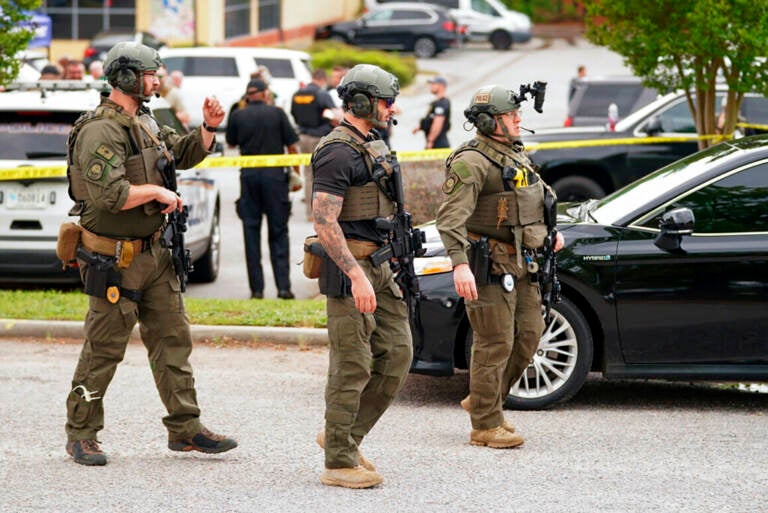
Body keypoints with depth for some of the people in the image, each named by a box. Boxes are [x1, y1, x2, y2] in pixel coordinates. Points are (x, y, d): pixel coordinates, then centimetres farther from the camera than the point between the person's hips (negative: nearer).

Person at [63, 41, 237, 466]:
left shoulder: (144, 123, 12)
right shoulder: (100, 131, -18)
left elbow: (185, 154, 26)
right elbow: (110, 195, -28)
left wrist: (208, 128, 9)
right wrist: (157, 192, -17)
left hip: (153, 252, 9)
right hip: (115, 260, -9)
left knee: (173, 338, 8)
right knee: (104, 349, -1)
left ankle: (185, 428, 14)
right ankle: (81, 435, 10)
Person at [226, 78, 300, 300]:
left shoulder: (237, 116, 1)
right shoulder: (277, 113, -2)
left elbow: (231, 143, 17)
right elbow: (291, 145, -1)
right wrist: (296, 171, 12)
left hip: (248, 176, 1)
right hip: (275, 174, -1)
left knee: (251, 232, 5)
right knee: (278, 232, 6)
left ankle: (256, 288, 2)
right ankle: (283, 286, -1)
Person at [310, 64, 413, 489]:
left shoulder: (372, 146, 17)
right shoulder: (338, 153, -14)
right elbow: (324, 221, -21)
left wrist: (390, 269, 23)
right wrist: (356, 275, -26)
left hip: (380, 266, 10)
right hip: (350, 266, -10)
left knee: (396, 355, 8)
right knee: (352, 368, -6)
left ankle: (343, 436, 19)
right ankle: (339, 462, 1)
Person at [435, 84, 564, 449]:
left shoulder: (516, 154, 14)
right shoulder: (471, 162, -16)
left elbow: (537, 195, 35)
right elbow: (451, 216, -26)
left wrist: (550, 231, 26)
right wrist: (460, 264, -36)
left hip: (521, 263, 9)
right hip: (490, 265, -9)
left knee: (528, 334, 11)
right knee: (495, 344, -6)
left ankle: (482, 401, 26)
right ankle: (486, 425, 3)